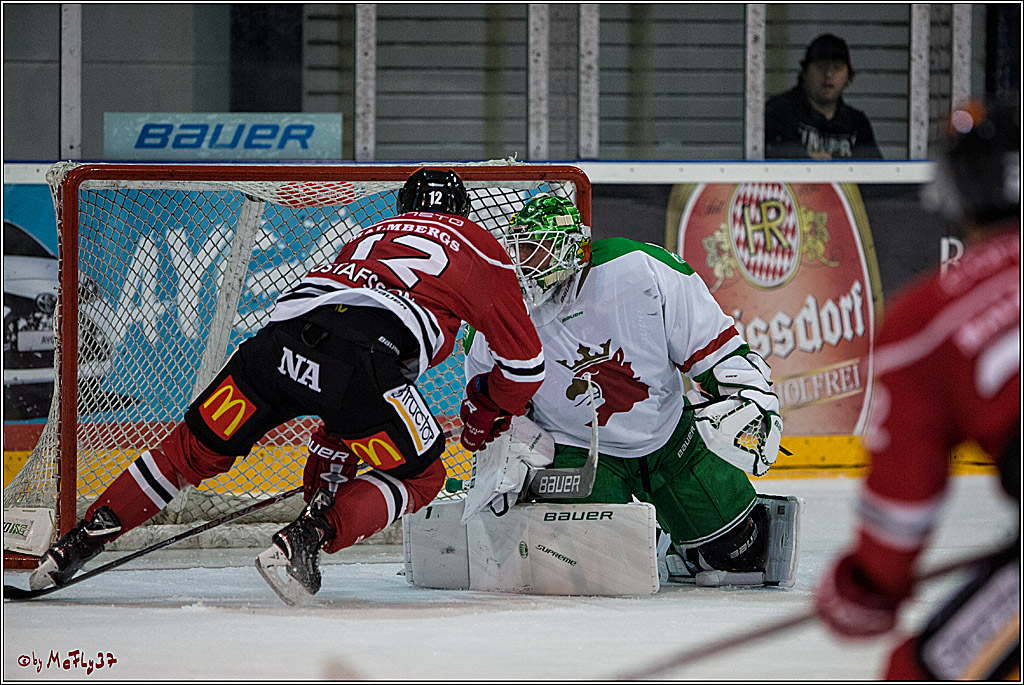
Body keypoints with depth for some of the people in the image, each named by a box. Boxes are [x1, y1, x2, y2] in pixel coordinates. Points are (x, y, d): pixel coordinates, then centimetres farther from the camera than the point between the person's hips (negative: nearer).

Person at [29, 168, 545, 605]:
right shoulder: (477, 245, 26)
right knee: (418, 476, 13)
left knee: (197, 448, 19)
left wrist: (331, 448, 44)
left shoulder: (372, 236, 41)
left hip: (282, 332, 5)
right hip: (362, 357, -5)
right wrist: (484, 416, 42)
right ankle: (305, 540, -7)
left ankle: (79, 542, 16)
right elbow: (524, 360, 24)